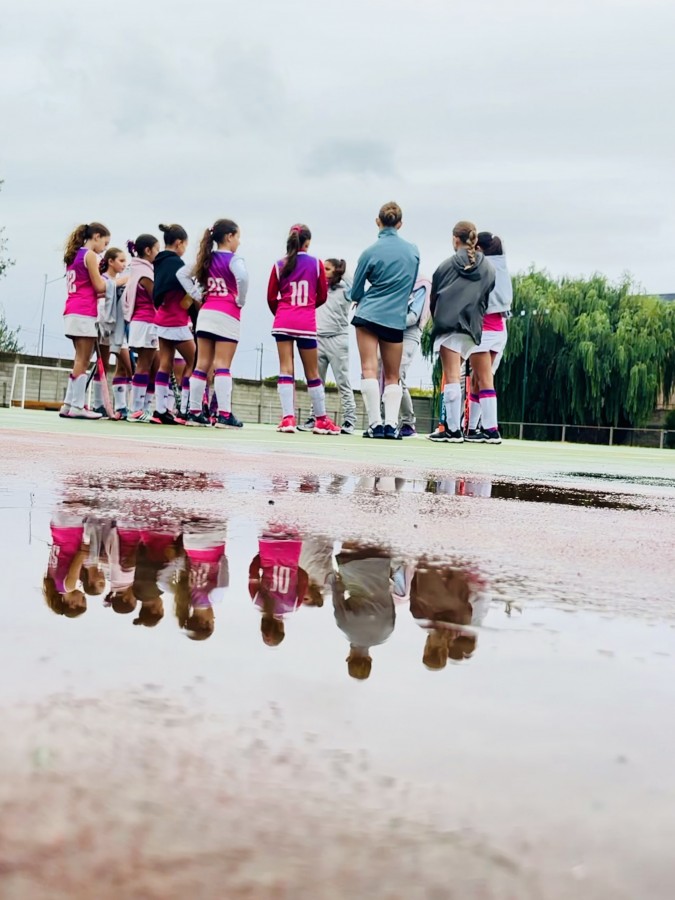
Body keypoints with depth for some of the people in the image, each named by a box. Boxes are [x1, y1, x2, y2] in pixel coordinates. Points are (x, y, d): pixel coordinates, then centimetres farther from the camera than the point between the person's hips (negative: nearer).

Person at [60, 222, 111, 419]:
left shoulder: (74, 255, 20)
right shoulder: (90, 255, -6)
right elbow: (99, 286, -10)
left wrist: (106, 289, 11)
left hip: (73, 312, 9)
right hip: (84, 313, -9)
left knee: (80, 361, 10)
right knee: (82, 361, -8)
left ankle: (69, 405, 7)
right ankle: (77, 406, -10)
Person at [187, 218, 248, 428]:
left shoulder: (206, 259, 13)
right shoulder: (233, 259, -7)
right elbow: (242, 277, -26)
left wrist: (197, 296, 16)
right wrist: (240, 301, -12)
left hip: (206, 313, 6)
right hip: (227, 315, -6)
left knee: (202, 364, 7)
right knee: (222, 365, -8)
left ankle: (194, 412, 8)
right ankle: (224, 415, -11)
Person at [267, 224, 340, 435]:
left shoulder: (279, 265, 3)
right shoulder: (316, 263, 1)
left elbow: (271, 298, 5)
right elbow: (322, 296, 6)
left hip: (283, 322, 1)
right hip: (307, 323, -1)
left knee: (286, 369, 0)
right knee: (312, 373, 9)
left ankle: (288, 417, -12)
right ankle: (321, 419, 18)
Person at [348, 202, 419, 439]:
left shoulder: (370, 253, -5)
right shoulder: (413, 251, 4)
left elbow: (355, 293, 3)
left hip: (368, 315, -3)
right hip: (396, 320, 3)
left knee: (369, 369, -3)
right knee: (393, 376, 11)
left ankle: (375, 424, -11)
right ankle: (391, 424, -2)